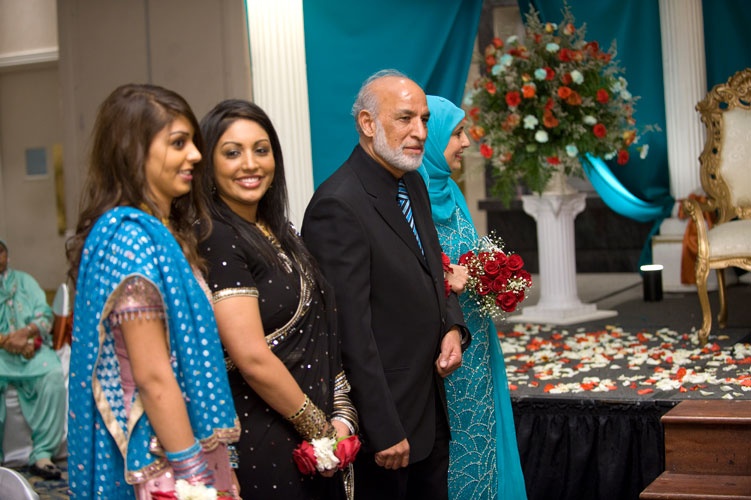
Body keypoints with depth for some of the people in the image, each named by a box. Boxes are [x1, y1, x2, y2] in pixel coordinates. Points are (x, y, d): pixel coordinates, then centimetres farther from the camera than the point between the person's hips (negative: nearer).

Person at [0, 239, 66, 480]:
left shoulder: (24, 281, 21)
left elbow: (45, 315, 8)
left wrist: (26, 332, -14)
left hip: (31, 349, 2)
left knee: (53, 375, -31)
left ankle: (42, 454, -27)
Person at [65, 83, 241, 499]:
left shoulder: (162, 232, 9)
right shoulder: (132, 238, -18)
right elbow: (153, 378, -21)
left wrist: (208, 463, 14)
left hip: (184, 443, 9)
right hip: (165, 460, -9)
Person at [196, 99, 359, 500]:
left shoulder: (280, 232, 8)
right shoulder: (216, 241, -16)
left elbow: (319, 334, 10)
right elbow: (253, 359, -21)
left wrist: (342, 418, -2)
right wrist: (321, 430, -11)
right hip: (265, 447, -8)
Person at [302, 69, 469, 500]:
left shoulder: (413, 183, 7)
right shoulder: (338, 206, -21)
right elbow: (352, 333, -22)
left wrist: (453, 328, 0)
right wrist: (385, 432, -20)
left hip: (431, 411, 8)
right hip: (384, 416, -8)